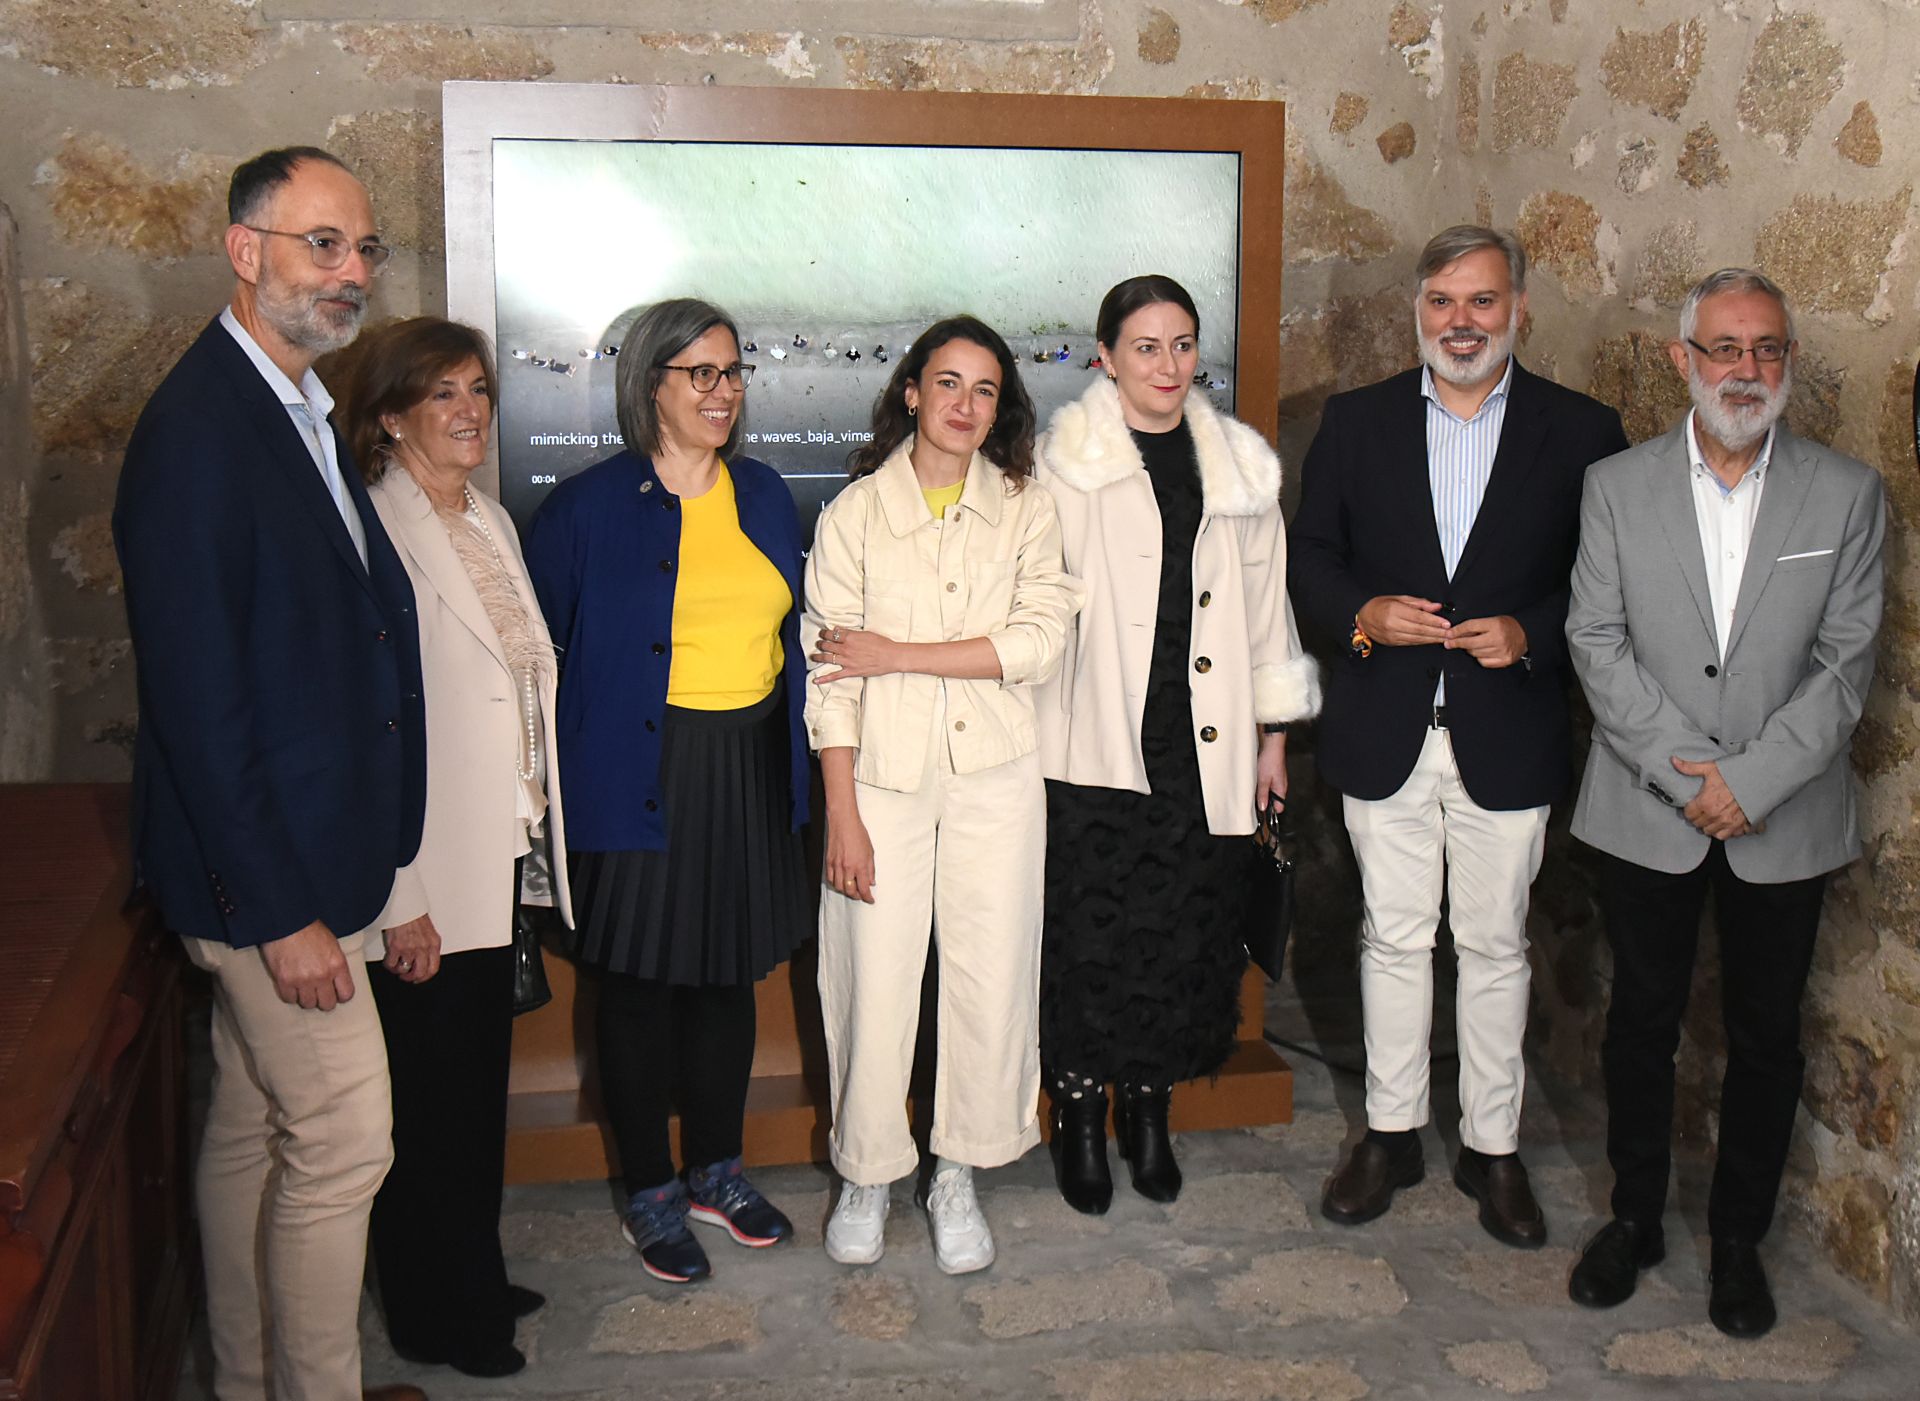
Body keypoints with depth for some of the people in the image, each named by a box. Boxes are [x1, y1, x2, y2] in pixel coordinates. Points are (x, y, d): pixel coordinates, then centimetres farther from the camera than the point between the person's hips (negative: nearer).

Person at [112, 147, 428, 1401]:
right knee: (343, 1139, 1)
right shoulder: (198, 429, -20)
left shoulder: (300, 408, 11)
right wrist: (281, 909, -21)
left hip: (297, 853, 9)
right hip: (266, 870, -9)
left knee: (252, 1125, 19)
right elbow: (195, 698, -22)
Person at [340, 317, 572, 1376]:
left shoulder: (491, 523, 11)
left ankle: (476, 1279, 35)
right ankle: (431, 1316, 24)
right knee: (426, 1098, 6)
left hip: (502, 852, 8)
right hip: (424, 875, -8)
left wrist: (536, 816, 15)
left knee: (481, 1076, 18)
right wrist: (400, 900, -20)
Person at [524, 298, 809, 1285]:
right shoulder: (587, 509, -8)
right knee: (640, 987, 7)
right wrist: (555, 797, -7)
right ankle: (650, 1192, 24)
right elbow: (540, 656, -3)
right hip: (642, 782, -5)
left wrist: (791, 766, 10)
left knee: (729, 973, 15)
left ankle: (716, 1171, 33)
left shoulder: (764, 497, 7)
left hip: (750, 775, 5)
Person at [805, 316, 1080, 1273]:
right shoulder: (854, 513, 0)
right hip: (882, 776, -1)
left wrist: (899, 654, -12)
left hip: (992, 775, 2)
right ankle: (867, 1175, 23)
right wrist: (842, 815, -9)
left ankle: (957, 1177, 23)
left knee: (988, 977, 4)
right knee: (875, 981, 1)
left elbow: (1039, 641, -7)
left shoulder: (1025, 510, 5)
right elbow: (830, 675, -3)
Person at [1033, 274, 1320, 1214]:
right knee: (1091, 934, 1)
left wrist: (1274, 734, 14)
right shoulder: (1063, 463, -3)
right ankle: (1081, 1118, 21)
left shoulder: (1240, 466, 9)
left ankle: (1149, 1110, 29)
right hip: (1095, 745, -3)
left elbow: (1265, 603, 13)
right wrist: (1024, 734, -10)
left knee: (1185, 938, 9)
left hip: (1204, 749, 4)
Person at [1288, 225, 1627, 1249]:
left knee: (1495, 945, 9)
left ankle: (1492, 1147, 24)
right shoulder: (1357, 422, 4)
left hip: (1506, 739, -1)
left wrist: (1530, 633, -16)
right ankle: (1391, 1133, 26)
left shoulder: (1580, 432, 0)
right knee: (1393, 939, 11)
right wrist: (1361, 615, -13)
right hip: (1384, 734, 1)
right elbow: (1311, 556, 6)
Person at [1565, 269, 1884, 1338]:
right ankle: (1636, 1220, 30)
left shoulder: (1849, 494, -1)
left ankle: (1740, 1239, 28)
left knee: (1767, 1038, 11)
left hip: (1787, 819, 0)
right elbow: (1598, 643, -5)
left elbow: (1847, 664, -6)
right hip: (1646, 811, 0)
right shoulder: (1617, 487, 0)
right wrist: (1686, 773, -14)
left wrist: (1749, 781, -16)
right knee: (1642, 1023, 12)